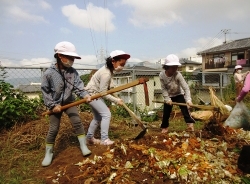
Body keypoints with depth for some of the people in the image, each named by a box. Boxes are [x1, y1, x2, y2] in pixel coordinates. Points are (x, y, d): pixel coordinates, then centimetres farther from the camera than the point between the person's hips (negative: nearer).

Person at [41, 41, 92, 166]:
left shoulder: (73, 72, -10)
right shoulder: (49, 73, -18)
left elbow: (78, 86, -14)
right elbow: (45, 91, -11)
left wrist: (85, 95, -33)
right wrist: (52, 105, -15)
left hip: (69, 102, 2)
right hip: (55, 104, -2)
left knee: (77, 121, -6)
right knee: (53, 129, 3)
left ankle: (83, 146, 11)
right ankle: (48, 153, 22)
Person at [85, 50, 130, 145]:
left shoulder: (109, 68, 1)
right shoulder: (106, 73, -28)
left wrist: (109, 88, 3)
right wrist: (116, 100, -21)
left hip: (95, 93, 10)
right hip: (92, 94, -10)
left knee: (98, 116, 15)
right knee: (106, 114, -14)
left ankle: (89, 138, 27)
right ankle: (104, 139, -8)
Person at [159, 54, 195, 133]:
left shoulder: (178, 75, -28)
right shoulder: (161, 75, -21)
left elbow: (186, 87, -30)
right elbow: (163, 88, -14)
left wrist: (188, 99, -40)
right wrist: (167, 99, -21)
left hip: (179, 94, -1)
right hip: (169, 96, 2)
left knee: (184, 108, -18)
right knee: (166, 112, 5)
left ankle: (190, 123, -9)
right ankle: (164, 127, 22)